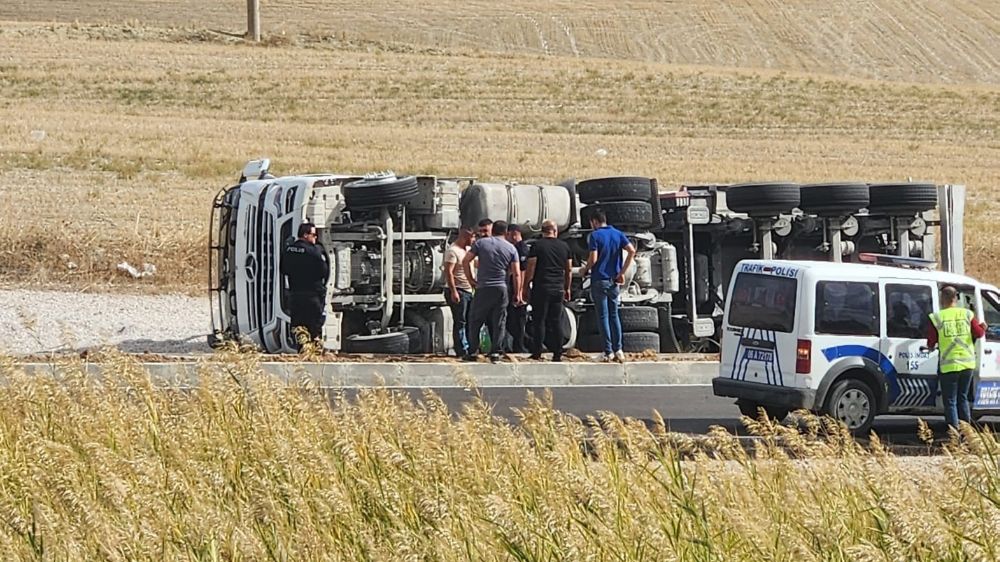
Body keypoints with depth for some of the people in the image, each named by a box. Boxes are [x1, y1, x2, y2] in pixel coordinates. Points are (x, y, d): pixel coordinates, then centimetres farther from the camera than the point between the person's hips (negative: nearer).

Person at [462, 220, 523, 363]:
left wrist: (470, 279, 7)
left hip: (483, 288, -1)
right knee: (498, 323, 6)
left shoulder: (481, 243, 1)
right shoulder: (511, 248, 4)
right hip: (501, 288, 1)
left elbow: (465, 261, -2)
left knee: (475, 321, 8)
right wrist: (517, 293, 7)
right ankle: (495, 352, 2)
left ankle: (473, 352, 8)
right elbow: (517, 273, 1)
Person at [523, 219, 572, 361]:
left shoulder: (537, 245, -4)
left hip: (541, 288, -4)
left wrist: (525, 288, 0)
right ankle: (557, 353, 5)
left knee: (539, 321, -1)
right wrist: (567, 289, 23)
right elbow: (569, 270, 14)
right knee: (556, 322, 6)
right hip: (558, 289, 4)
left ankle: (537, 353, -3)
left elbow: (530, 269, -7)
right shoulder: (564, 246, 9)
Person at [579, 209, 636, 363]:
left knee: (603, 316, -1)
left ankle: (608, 352, -3)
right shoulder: (617, 234, 8)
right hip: (614, 281, 5)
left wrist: (585, 269, 4)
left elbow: (593, 259, -15)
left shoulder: (595, 235, -8)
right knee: (614, 315, 12)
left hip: (599, 280, -5)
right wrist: (622, 272, 1)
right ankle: (618, 350, 5)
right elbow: (632, 251, -2)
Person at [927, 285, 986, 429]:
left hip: (949, 366, -4)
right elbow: (979, 333, 1)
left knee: (950, 402, 4)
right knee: (963, 399, 19)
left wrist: (931, 347, 18)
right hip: (968, 364, 4)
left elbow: (930, 343, -5)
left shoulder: (937, 318, -10)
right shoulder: (967, 314, -1)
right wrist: (983, 327, 22)